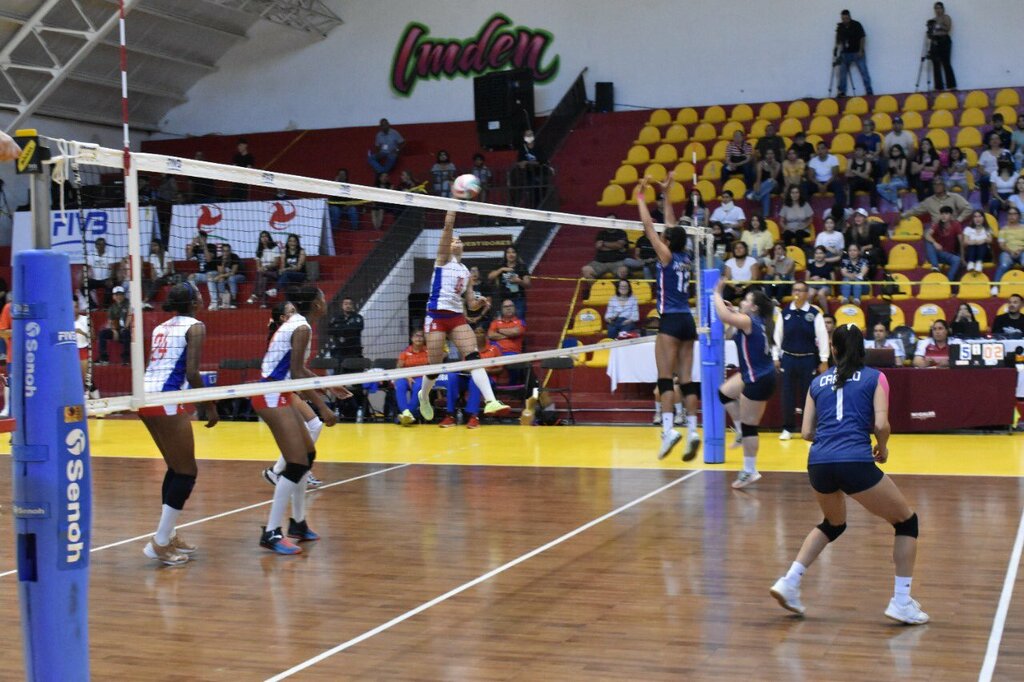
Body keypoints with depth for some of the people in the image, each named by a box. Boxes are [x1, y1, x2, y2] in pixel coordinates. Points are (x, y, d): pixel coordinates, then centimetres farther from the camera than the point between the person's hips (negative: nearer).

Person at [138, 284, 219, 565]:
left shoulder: (160, 327, 19)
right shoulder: (194, 326, -3)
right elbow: (192, 373, -11)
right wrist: (211, 406, -3)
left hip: (146, 397, 8)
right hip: (167, 401, -8)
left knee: (176, 468, 20)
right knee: (187, 472, -1)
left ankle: (168, 535, 23)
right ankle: (160, 543, -3)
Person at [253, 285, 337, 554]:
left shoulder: (295, 322, 14)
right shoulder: (302, 328, -15)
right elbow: (297, 374, -19)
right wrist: (323, 407, -18)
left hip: (278, 395, 10)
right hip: (272, 397, -10)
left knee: (308, 454, 16)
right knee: (298, 463, -11)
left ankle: (298, 523, 24)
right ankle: (271, 533, -10)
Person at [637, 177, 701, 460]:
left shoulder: (667, 255, -5)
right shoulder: (686, 258, 11)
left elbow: (648, 227, -1)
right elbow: (672, 226, 23)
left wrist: (640, 197, 8)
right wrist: (666, 195, 29)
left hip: (670, 321, -6)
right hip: (687, 320, 6)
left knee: (665, 378, -9)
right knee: (686, 379, 4)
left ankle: (668, 428, -19)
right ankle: (692, 431, -1)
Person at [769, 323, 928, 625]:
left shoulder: (818, 382, 19)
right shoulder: (875, 377, 10)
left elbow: (807, 432, 14)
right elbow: (881, 424, -3)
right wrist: (883, 448, 16)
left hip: (818, 464, 5)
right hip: (855, 462, -5)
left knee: (833, 524, 32)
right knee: (906, 522, 15)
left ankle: (789, 582, 20)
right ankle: (901, 602, 8)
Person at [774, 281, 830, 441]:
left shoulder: (814, 313, -4)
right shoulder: (784, 313, 2)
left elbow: (822, 337, -3)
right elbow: (777, 336, 7)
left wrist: (824, 361, -5)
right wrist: (776, 357, 5)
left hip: (808, 359, -2)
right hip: (788, 358, 2)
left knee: (808, 394, 5)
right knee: (788, 394, 4)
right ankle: (787, 428, 13)